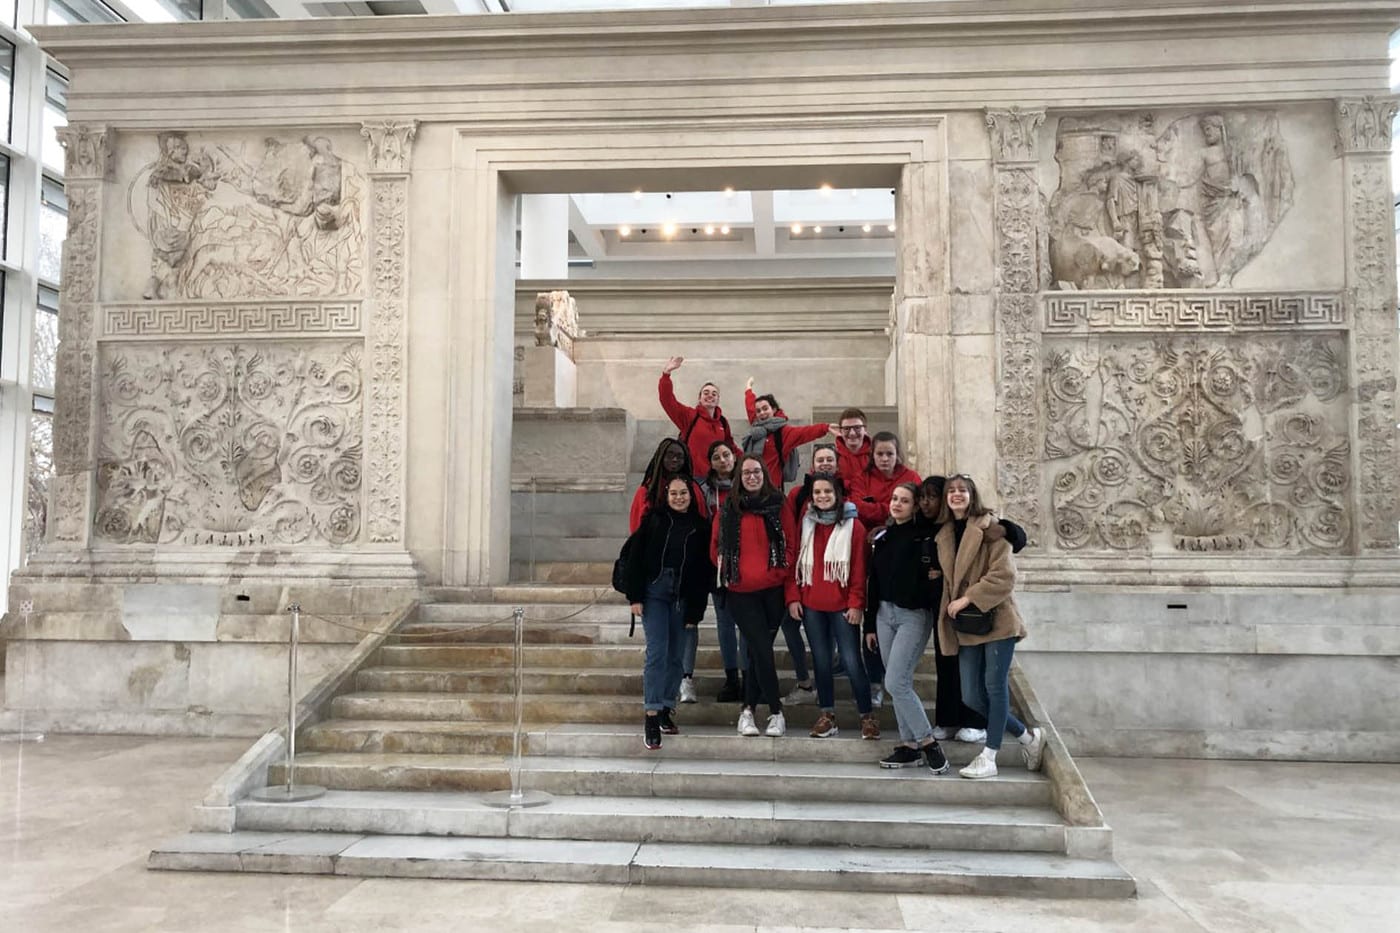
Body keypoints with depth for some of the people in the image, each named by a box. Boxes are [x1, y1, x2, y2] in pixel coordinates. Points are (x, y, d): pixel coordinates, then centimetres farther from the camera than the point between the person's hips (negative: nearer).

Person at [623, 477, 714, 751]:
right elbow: (636, 558, 0)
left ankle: (666, 709, 21)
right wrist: (635, 596, -7)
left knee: (676, 656, 7)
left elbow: (705, 573, 2)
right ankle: (652, 715, -11)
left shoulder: (701, 528, 4)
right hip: (654, 592, -2)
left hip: (683, 599, 2)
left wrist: (695, 611, -3)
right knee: (657, 652, -11)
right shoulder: (653, 520, 3)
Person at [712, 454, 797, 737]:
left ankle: (748, 710, 18)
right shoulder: (729, 508, 7)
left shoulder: (778, 505, 5)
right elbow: (716, 546, 11)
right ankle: (776, 712, 3)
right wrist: (727, 571, -1)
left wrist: (780, 572, -7)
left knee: (758, 651, 5)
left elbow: (791, 544, 3)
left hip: (772, 589, 0)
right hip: (741, 592, 0)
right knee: (762, 651, -8)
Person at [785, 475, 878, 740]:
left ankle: (867, 716, 9)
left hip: (842, 607, -3)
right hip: (811, 606, 3)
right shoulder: (805, 524, 8)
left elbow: (859, 568, -4)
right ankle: (828, 716, 19)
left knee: (852, 662, -4)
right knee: (821, 661, 9)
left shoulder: (853, 526, -1)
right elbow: (795, 561, 8)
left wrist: (856, 603, -9)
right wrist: (793, 597, 1)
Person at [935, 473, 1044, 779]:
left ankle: (989, 758, 6)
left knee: (995, 686, -4)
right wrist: (950, 606, 9)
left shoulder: (990, 527, -7)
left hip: (996, 619, -6)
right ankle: (1028, 737, 22)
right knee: (972, 696, 3)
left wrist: (968, 598, -17)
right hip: (965, 626, 6)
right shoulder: (943, 535, 12)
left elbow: (1005, 575, -15)